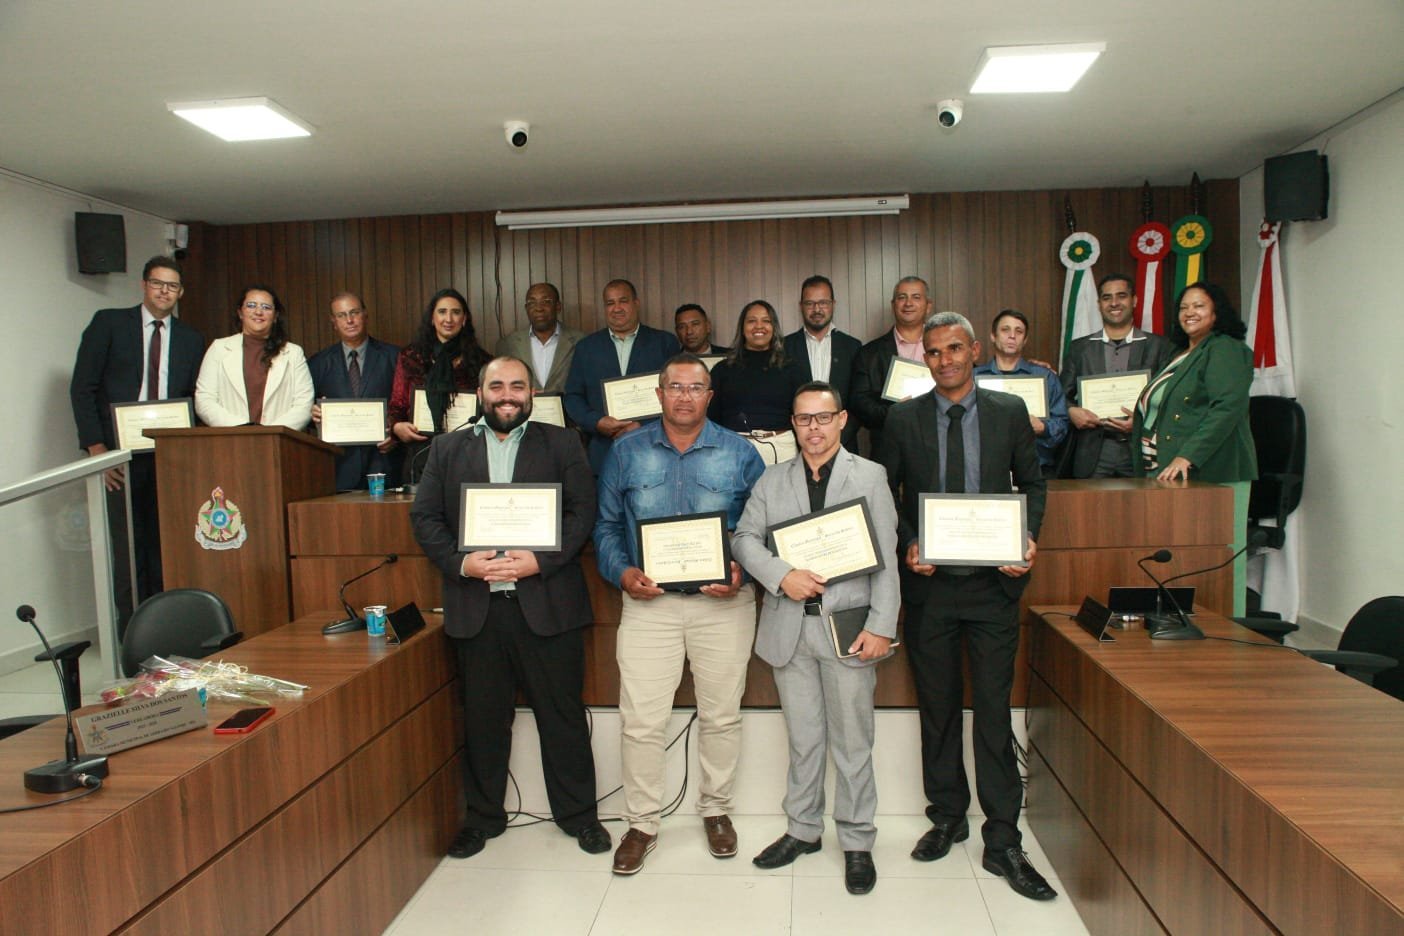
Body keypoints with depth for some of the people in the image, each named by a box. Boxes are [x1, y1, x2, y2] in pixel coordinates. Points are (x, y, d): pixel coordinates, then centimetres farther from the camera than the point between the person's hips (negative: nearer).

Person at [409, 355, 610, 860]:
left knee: (562, 713, 6)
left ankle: (577, 813, 23)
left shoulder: (560, 444, 7)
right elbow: (424, 516, 7)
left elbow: (583, 511, -1)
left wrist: (540, 560, -14)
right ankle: (483, 816, 29)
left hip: (546, 602, -1)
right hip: (475, 606, 2)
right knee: (482, 718, 11)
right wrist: (460, 562, -10)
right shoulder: (447, 448, 13)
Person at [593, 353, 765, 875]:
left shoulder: (739, 453, 3)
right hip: (649, 599, 0)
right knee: (641, 719, -1)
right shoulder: (626, 452, 5)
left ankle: (716, 810, 32)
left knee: (721, 715, 11)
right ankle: (641, 823, 18)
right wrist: (622, 572, -11)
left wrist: (742, 572, -13)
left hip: (723, 603, 0)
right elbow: (606, 525, 6)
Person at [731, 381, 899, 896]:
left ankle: (857, 841, 20)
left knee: (852, 741, 6)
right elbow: (744, 538, 4)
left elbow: (886, 558, -2)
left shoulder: (870, 476, 3)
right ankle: (803, 828, 29)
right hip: (789, 626, 3)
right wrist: (782, 576, -13)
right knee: (803, 737, 14)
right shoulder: (772, 480, 11)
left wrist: (881, 625, -10)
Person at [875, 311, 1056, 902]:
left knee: (994, 711, 1)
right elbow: (886, 493, 6)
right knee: (937, 708, 13)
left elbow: (1032, 483, 10)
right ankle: (947, 818, 30)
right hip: (929, 583, 1)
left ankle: (1003, 843, 13)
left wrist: (1027, 539, -6)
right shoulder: (903, 418, 2)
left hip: (993, 582, -1)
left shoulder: (1010, 411, 4)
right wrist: (907, 545, -10)